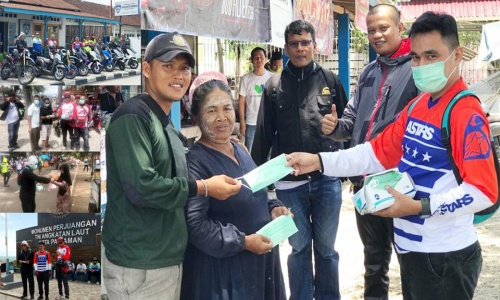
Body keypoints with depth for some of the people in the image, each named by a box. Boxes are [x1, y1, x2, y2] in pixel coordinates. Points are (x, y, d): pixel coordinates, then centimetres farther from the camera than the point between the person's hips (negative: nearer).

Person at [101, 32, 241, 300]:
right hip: (139, 266, -9)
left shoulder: (167, 126, 15)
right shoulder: (132, 117, -14)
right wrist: (204, 187, -15)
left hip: (168, 259, 9)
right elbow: (140, 186, -25)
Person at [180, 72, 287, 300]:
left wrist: (273, 209, 2)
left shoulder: (240, 151, 9)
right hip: (220, 269, -8)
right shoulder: (196, 161, -18)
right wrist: (243, 242, -24)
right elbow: (194, 224, -24)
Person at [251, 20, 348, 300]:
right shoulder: (274, 85, 3)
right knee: (299, 249, 12)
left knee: (326, 249, 13)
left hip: (327, 180, 0)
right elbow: (264, 135, 5)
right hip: (289, 183, 0)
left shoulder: (330, 80, 3)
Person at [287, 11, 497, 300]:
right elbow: (377, 152, 8)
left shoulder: (466, 113, -19)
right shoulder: (416, 106, 9)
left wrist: (420, 207, -31)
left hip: (445, 254, -8)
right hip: (411, 245, 8)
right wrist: (318, 161, -1)